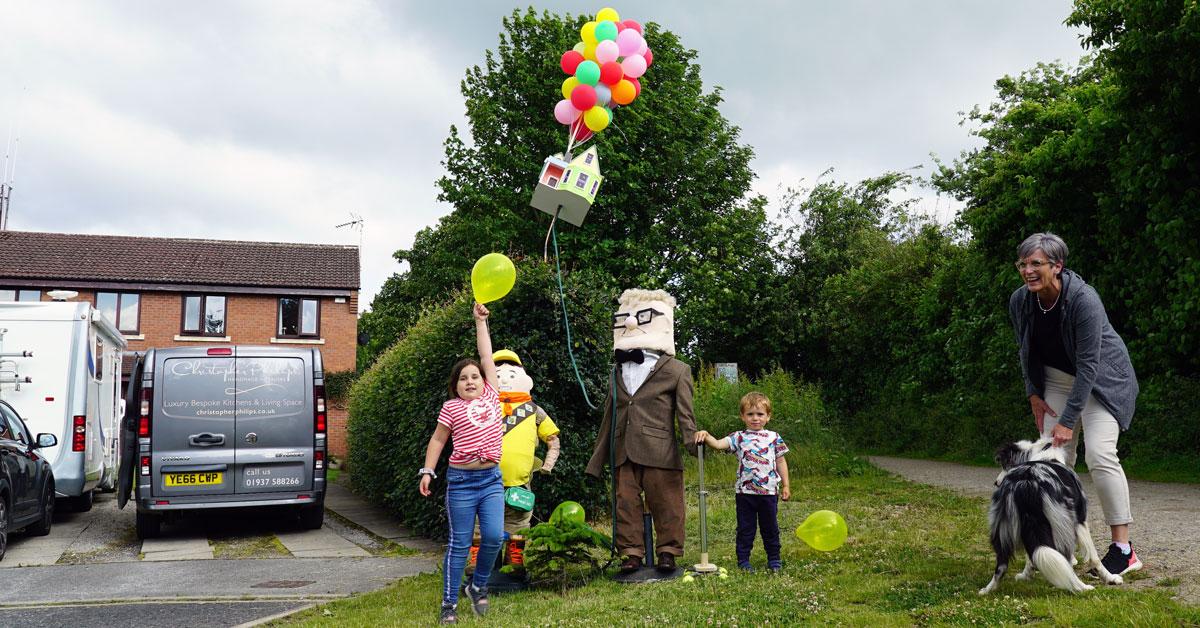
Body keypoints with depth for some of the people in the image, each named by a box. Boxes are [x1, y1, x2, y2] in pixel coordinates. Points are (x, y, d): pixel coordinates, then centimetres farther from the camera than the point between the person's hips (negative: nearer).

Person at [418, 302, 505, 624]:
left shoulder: (490, 396, 8)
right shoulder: (452, 407, 1)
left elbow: (487, 357, 9)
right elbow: (438, 440, 8)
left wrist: (481, 321, 10)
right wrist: (427, 471, 2)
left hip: (491, 479, 3)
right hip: (461, 480, -3)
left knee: (493, 537, -7)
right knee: (460, 543, 1)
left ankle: (478, 586, 17)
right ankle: (449, 603, 11)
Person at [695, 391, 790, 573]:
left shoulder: (774, 438, 4)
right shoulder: (738, 438, -1)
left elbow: (781, 462, 9)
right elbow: (718, 444, -15)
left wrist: (786, 485, 7)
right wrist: (706, 436, -34)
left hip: (769, 491, 1)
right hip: (745, 491, -1)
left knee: (770, 527, 13)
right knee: (745, 528, 7)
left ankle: (774, 559, 27)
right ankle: (743, 560, 16)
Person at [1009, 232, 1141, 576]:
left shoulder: (1084, 299, -29)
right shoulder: (1020, 301, -11)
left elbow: (1088, 365, -29)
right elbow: (1026, 349, 8)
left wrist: (1068, 420, -29)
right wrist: (1033, 394, 3)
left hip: (1102, 378, -6)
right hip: (1057, 379, 6)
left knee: (1100, 454, -20)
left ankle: (1124, 550, -12)